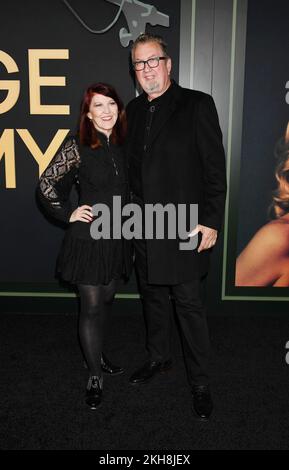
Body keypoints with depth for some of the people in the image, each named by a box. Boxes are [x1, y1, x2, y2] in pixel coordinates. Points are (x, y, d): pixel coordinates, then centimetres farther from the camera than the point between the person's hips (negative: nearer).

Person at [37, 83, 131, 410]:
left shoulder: (122, 146, 4)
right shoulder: (78, 146, -12)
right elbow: (46, 184, -8)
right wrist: (68, 214, -8)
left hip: (115, 238, 6)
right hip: (87, 238, -6)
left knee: (106, 301, 18)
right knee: (91, 307, 3)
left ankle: (97, 355, 40)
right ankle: (95, 377, 18)